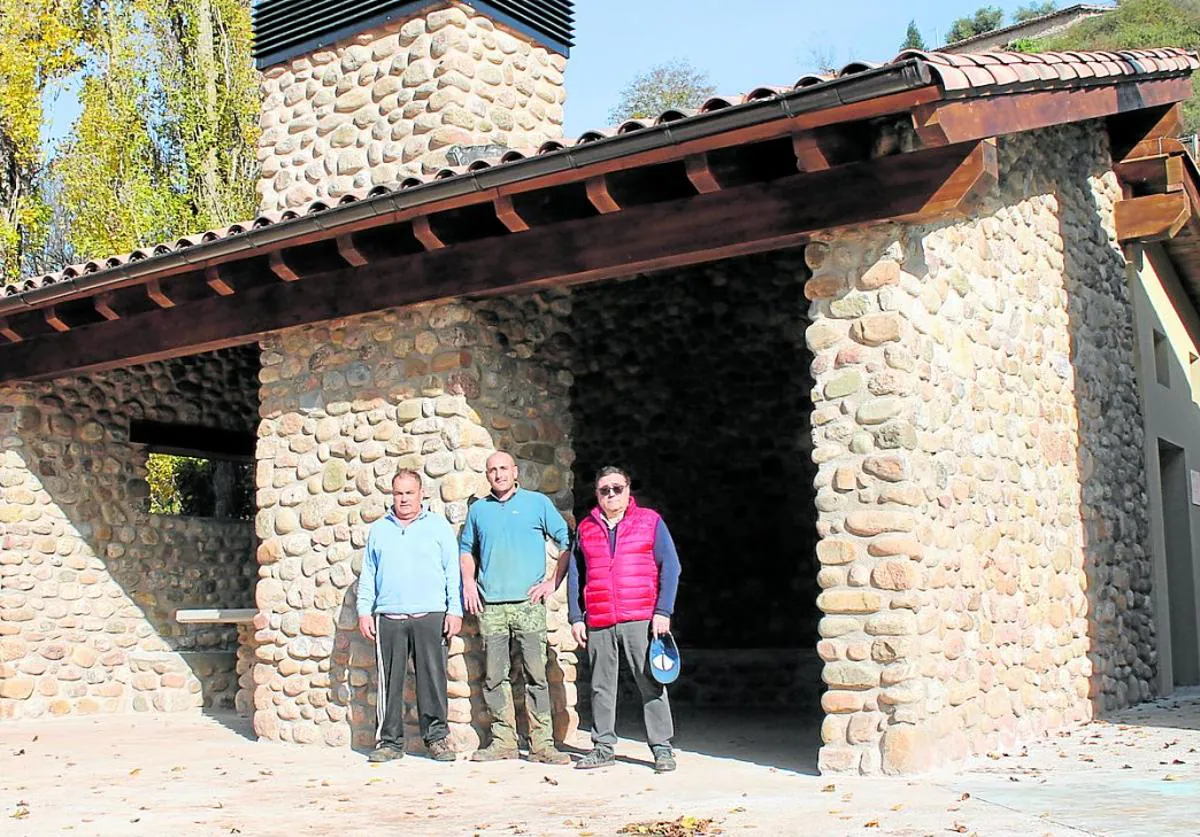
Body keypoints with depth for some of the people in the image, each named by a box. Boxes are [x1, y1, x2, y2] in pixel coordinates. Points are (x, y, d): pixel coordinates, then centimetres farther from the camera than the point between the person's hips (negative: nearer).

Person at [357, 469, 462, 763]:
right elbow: (367, 574, 17)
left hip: (430, 617, -2)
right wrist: (364, 610, 8)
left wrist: (455, 610, -1)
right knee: (389, 682, 2)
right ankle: (389, 741, 10)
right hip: (388, 618, 2)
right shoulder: (378, 529, 16)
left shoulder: (439, 526, 9)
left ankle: (437, 737, 6)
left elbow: (453, 570, 6)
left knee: (432, 678, -2)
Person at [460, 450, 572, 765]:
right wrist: (469, 582, 11)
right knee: (494, 677, 4)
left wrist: (553, 582, -1)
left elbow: (566, 541, 6)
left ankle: (542, 744, -3)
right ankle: (503, 741, 12)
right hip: (490, 607, 3)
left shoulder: (538, 503, 5)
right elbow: (466, 548, 26)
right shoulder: (478, 509, 14)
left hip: (528, 603, -3)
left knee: (536, 674, -6)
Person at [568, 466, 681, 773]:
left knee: (651, 684, -4)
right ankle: (603, 747, 17)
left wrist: (663, 612, -7)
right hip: (598, 624, 3)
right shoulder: (586, 528, 15)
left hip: (640, 619, -3)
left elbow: (670, 567, 2)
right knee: (601, 687, 7)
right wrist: (576, 618, 7)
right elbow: (575, 575, 16)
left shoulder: (650, 521, 6)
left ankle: (662, 748, 2)